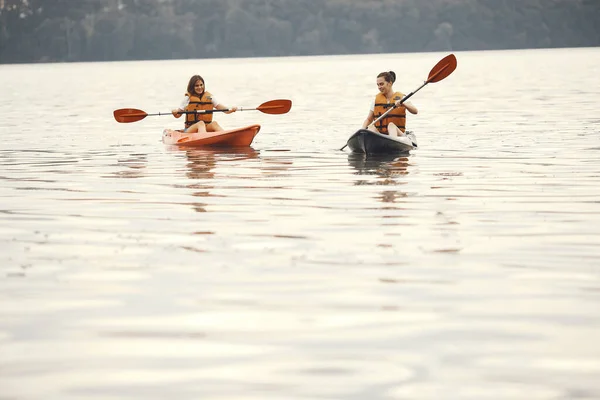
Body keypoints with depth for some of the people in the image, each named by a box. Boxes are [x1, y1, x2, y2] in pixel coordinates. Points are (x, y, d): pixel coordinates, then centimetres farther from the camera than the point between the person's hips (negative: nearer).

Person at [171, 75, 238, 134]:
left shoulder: (209, 97, 12)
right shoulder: (188, 98, 6)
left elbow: (222, 108, 3)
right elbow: (177, 115, 5)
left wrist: (231, 110, -18)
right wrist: (175, 112, -18)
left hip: (207, 128, 2)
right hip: (190, 129, -2)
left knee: (214, 123, -28)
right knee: (201, 123, -33)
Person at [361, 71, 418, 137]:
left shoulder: (401, 98, 5)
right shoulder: (376, 99, 14)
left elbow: (415, 111, -10)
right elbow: (369, 119, 17)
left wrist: (403, 104, -28)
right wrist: (362, 130, -4)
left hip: (398, 134, -2)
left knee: (391, 125, -34)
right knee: (371, 127, -28)